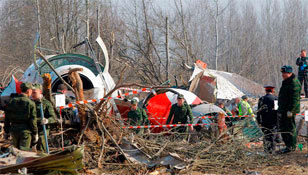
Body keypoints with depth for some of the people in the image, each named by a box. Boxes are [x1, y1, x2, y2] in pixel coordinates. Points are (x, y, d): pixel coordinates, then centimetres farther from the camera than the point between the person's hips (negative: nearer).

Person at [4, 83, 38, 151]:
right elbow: (33, 120, -10)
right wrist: (35, 133, -1)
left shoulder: (12, 101, 4)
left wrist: (6, 132, 14)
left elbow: (7, 119, 6)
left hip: (14, 129, 5)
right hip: (25, 130, -4)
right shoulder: (31, 103, -10)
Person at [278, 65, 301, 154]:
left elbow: (294, 98, -22)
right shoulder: (286, 82, 17)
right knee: (282, 128, 14)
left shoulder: (294, 83, -16)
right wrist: (280, 110, 26)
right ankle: (288, 145, 22)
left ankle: (291, 146, 1)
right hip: (283, 110, 11)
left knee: (290, 128, -5)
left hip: (289, 111, -11)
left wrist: (290, 110, -25)